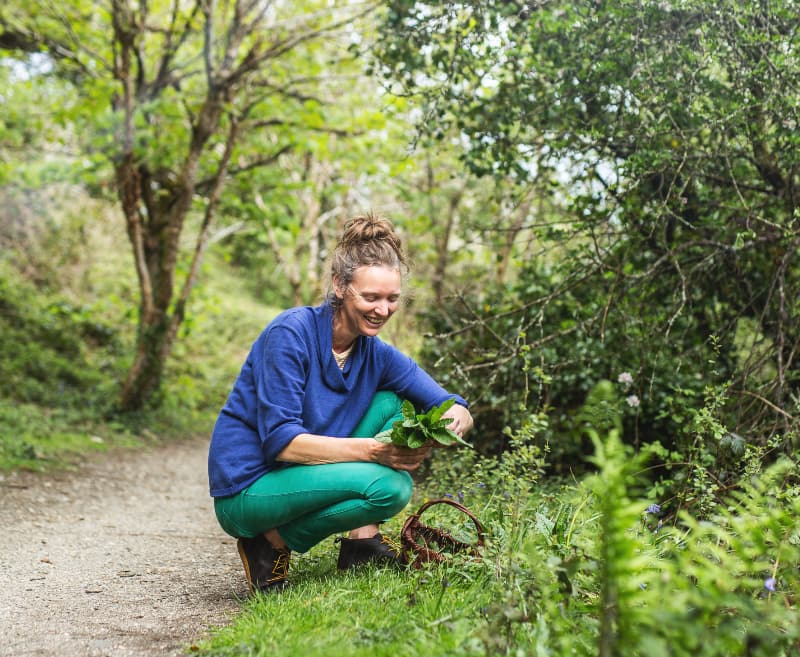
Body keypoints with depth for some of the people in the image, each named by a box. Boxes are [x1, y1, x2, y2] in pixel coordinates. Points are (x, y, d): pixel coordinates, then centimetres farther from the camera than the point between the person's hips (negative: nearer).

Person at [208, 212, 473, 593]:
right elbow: (280, 440, -24)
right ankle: (273, 542, -7)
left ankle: (362, 541, -2)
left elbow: (456, 409, 2)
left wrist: (450, 424, -24)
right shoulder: (291, 333, -18)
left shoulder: (377, 354, 2)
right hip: (244, 491, -7)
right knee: (390, 487, -23)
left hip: (298, 477, 7)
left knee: (386, 404, 0)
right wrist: (371, 450, -32)